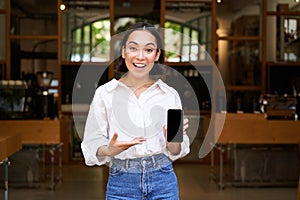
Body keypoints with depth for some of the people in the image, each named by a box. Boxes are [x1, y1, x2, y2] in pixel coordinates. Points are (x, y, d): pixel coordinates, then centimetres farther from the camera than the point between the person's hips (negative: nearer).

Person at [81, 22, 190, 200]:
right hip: (121, 185, -1)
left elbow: (177, 152, 5)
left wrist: (172, 140, -15)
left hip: (164, 183, 1)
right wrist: (109, 150, -22)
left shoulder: (170, 95, 1)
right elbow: (92, 146, -3)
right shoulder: (104, 93, -4)